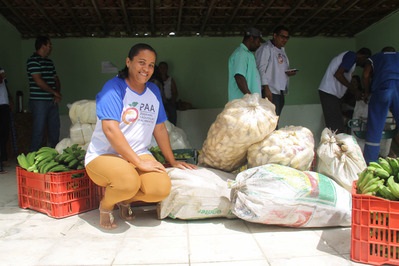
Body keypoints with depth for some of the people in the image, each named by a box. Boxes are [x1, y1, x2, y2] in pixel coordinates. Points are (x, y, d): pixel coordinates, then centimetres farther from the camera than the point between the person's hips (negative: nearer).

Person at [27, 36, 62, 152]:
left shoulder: (49, 62, 17)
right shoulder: (33, 60, -8)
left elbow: (56, 79, 19)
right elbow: (38, 81, -16)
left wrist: (58, 94, 2)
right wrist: (54, 92, -8)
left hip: (52, 101, 8)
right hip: (39, 101, -8)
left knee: (54, 129, 10)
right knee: (39, 130, -5)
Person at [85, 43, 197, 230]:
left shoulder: (154, 91, 8)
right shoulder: (114, 87, -12)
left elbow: (160, 128, 13)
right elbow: (110, 129, -22)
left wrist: (172, 161, 11)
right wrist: (139, 163, -22)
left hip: (139, 155, 5)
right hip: (104, 155, -5)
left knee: (161, 188, -23)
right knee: (129, 181, -36)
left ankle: (125, 200, 10)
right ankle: (106, 204, 1)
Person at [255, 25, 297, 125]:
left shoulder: (282, 50, 21)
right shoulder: (266, 48, -5)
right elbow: (261, 69, -12)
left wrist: (289, 72, 4)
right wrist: (266, 89, -20)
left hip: (280, 92, 8)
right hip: (270, 92, -8)